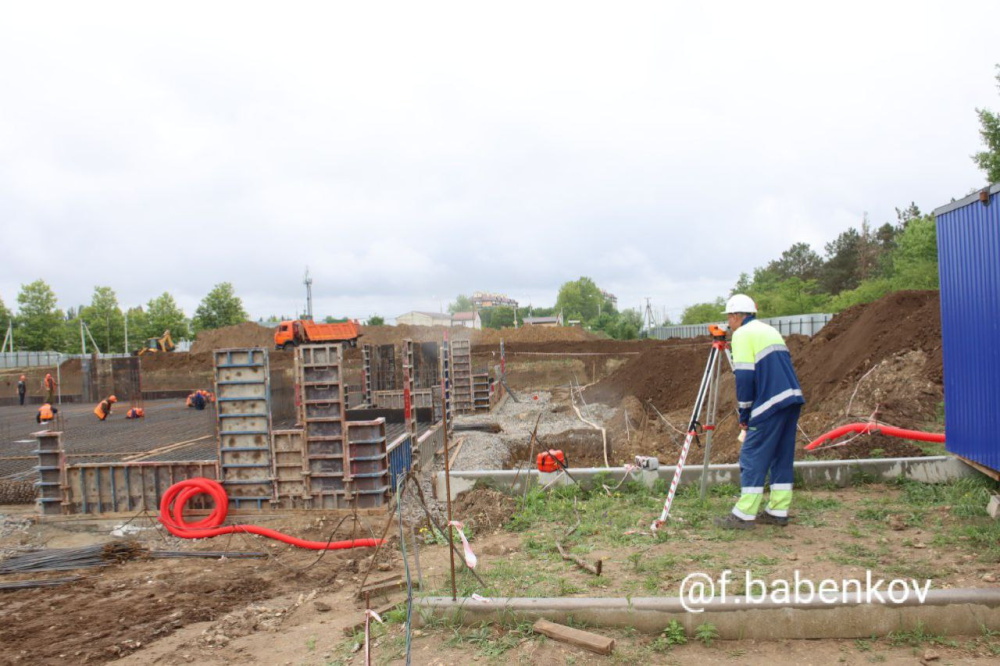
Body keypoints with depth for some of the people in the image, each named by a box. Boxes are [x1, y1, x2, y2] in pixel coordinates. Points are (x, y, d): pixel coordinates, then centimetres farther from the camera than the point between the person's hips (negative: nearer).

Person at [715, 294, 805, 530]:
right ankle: (778, 511, 19)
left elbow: (744, 376, -12)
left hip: (770, 404, -9)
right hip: (793, 398, 9)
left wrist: (744, 414, -3)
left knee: (753, 456, -3)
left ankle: (744, 515, -1)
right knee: (782, 456, 14)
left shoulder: (742, 334, -4)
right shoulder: (770, 330, 22)